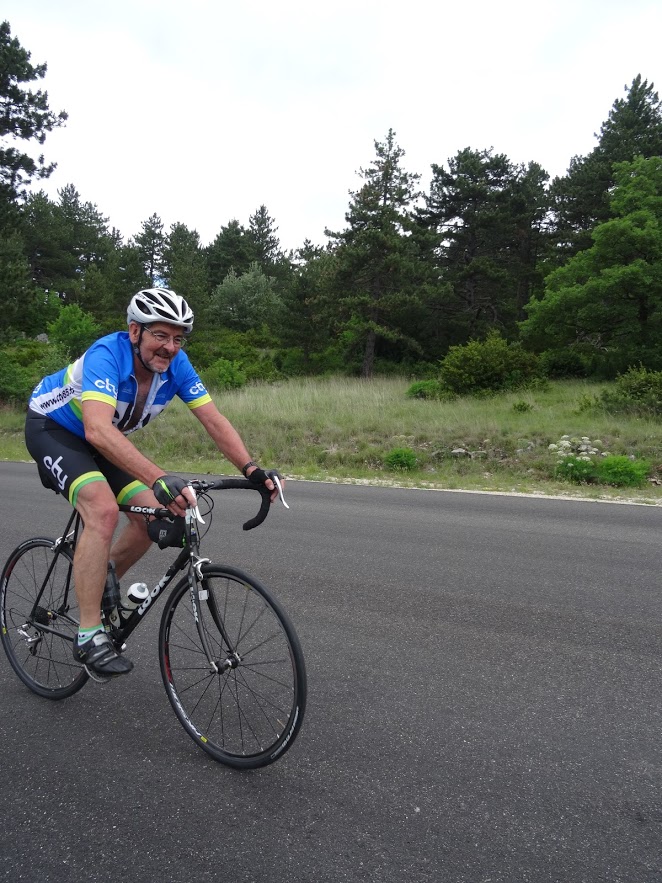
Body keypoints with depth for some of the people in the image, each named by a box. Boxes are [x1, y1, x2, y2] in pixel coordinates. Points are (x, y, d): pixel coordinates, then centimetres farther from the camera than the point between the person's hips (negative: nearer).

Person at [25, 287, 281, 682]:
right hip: (52, 427, -6)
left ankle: (99, 585, 20)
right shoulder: (107, 355, -34)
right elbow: (98, 430, -50)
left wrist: (252, 469, -30)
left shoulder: (176, 364, -17)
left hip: (102, 439, 7)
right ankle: (90, 635, -20)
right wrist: (159, 479, -60)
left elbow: (214, 419, -17)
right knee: (104, 510, -30)